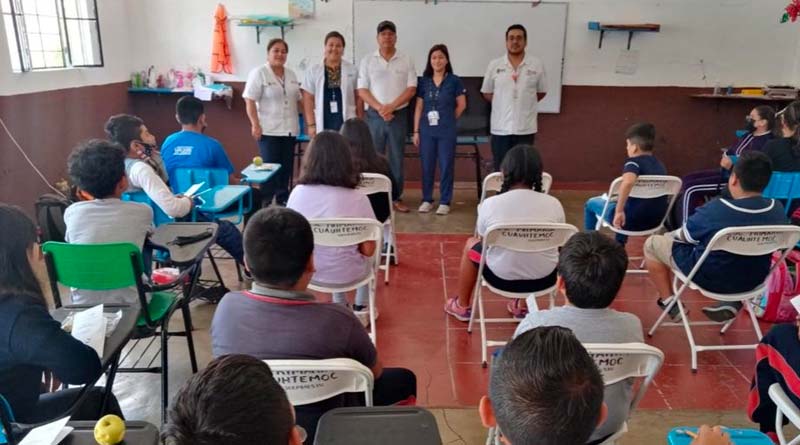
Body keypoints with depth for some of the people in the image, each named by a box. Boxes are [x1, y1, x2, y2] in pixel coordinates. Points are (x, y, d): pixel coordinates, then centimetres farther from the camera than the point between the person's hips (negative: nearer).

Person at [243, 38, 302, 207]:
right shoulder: (259, 73, -5)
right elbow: (250, 101, -10)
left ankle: (283, 200, 20)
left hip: (289, 129, 6)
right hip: (269, 130, -6)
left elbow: (297, 100, 19)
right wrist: (255, 125, -17)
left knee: (287, 167, 9)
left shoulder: (291, 74, 13)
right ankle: (265, 203, 5)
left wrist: (299, 122, 14)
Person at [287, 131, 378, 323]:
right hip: (346, 274, -2)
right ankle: (361, 309, 42)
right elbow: (368, 250, -14)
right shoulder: (357, 199, -20)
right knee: (366, 259, 32)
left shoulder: (298, 192, -14)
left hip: (307, 271, 2)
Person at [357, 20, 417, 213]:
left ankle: (396, 198, 13)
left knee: (397, 158, 5)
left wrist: (391, 106, -13)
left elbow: (411, 89, -2)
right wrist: (379, 108, -13)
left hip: (399, 115, 0)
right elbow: (362, 90, -1)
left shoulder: (406, 61, 3)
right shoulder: (367, 61, 3)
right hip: (374, 115, 0)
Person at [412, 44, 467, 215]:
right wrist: (416, 131, 2)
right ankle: (427, 200, 18)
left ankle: (445, 202, 11)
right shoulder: (424, 81, 5)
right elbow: (419, 107, 5)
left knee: (446, 166, 2)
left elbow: (461, 105, 5)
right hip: (427, 130, 2)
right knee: (427, 166, 6)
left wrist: (449, 119, 8)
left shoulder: (454, 81, -1)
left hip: (447, 131, -2)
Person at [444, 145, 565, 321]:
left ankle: (462, 306, 41)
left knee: (471, 244, 27)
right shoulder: (554, 204, -8)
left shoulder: (490, 203, -12)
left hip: (502, 278, -2)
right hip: (544, 279, 2)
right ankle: (521, 306, 42)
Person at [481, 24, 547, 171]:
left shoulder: (537, 64, 0)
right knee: (501, 170, 7)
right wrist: (503, 104, 4)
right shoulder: (494, 65, 1)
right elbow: (487, 93, 9)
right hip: (500, 127, 0)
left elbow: (541, 92, 10)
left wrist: (525, 103, 6)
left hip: (526, 128, 0)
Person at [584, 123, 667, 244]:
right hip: (656, 221, 7)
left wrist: (619, 212, -35)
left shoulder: (634, 162, -15)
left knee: (591, 203, 17)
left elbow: (627, 183, -38)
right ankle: (619, 244, 45)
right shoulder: (660, 165, 8)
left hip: (632, 220, -7)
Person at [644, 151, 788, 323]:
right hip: (752, 281, 5)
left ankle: (670, 304, 16)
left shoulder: (717, 209, -28)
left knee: (653, 243, 11)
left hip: (709, 278, -5)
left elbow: (681, 236, -11)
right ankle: (732, 302, 23)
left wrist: (671, 234, 13)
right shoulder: (778, 210, -14)